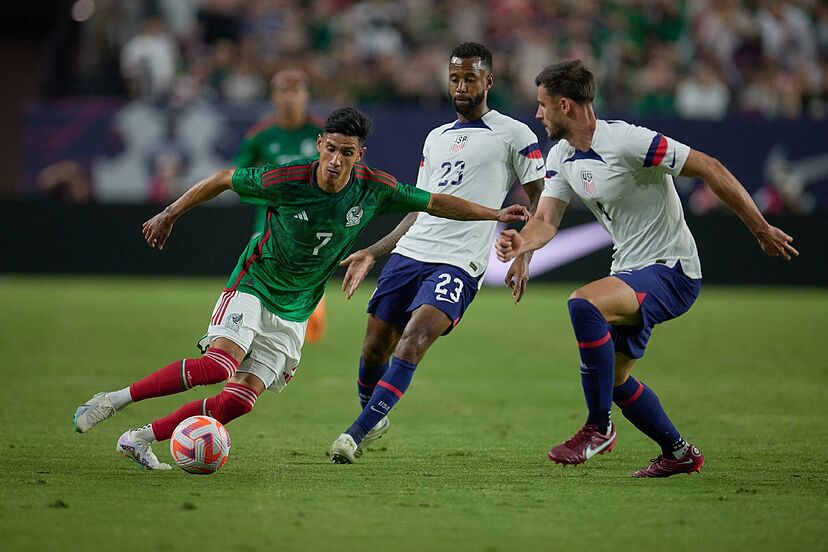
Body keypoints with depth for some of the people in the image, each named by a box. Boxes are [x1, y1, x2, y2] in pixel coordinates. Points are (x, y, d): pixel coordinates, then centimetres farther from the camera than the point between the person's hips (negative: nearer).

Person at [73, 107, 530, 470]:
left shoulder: (374, 189, -10)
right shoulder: (285, 180, -19)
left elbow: (436, 203, 3)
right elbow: (223, 179, -3)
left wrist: (496, 214, 0)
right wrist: (170, 215, 4)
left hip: (293, 311, 4)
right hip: (252, 286, -4)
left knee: (242, 398, -10)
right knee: (221, 363, -30)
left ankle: (142, 438, -1)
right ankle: (112, 402, -20)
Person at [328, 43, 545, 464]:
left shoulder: (514, 135, 3)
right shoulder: (436, 138, 22)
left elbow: (543, 201, 0)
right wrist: (372, 253, 22)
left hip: (458, 264, -6)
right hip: (409, 253, 6)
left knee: (413, 339, -24)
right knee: (374, 347, 2)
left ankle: (357, 432, -25)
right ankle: (373, 418, 29)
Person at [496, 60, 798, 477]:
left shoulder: (625, 141, -21)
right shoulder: (561, 157, 5)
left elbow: (709, 169, -19)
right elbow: (547, 219, 0)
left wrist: (761, 229, -17)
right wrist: (522, 242, -25)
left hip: (672, 271, -10)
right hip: (631, 271, 10)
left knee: (583, 304, -32)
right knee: (614, 378, 14)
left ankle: (598, 427, -21)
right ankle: (679, 454, 33)